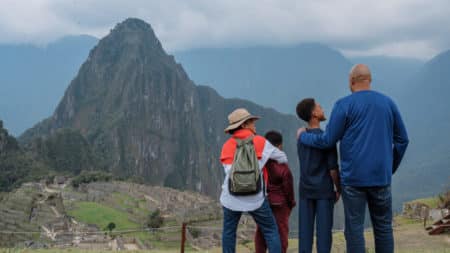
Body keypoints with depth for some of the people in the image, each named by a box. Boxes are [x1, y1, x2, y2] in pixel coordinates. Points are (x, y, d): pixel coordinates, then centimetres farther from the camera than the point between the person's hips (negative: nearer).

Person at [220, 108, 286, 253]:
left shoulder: (227, 146, 8)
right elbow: (283, 158, 12)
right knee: (271, 231, 10)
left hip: (231, 196, 2)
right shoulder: (260, 142, 2)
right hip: (254, 198, -2)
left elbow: (229, 170, 11)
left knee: (229, 231, 18)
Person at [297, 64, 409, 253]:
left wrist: (303, 136, 13)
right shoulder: (388, 103, 7)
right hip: (381, 177, 3)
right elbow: (402, 140, 10)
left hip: (353, 177, -3)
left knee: (355, 228, 3)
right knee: (383, 226, 12)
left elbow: (327, 141, -4)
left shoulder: (344, 105, -5)